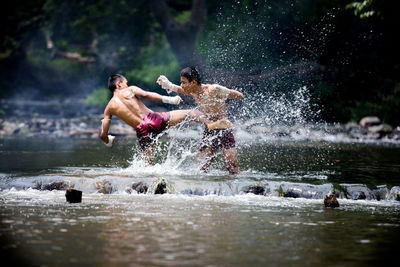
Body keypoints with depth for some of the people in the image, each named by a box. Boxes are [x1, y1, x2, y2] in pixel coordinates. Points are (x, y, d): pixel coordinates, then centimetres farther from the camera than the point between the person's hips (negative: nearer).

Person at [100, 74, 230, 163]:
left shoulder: (109, 108, 16)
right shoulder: (130, 90, 8)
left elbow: (103, 135, 12)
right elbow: (146, 95, -12)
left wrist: (108, 141, 34)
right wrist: (168, 99, -12)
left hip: (142, 131, 3)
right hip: (154, 119, -3)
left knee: (148, 163, 18)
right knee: (192, 113, 0)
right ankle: (210, 124, -26)